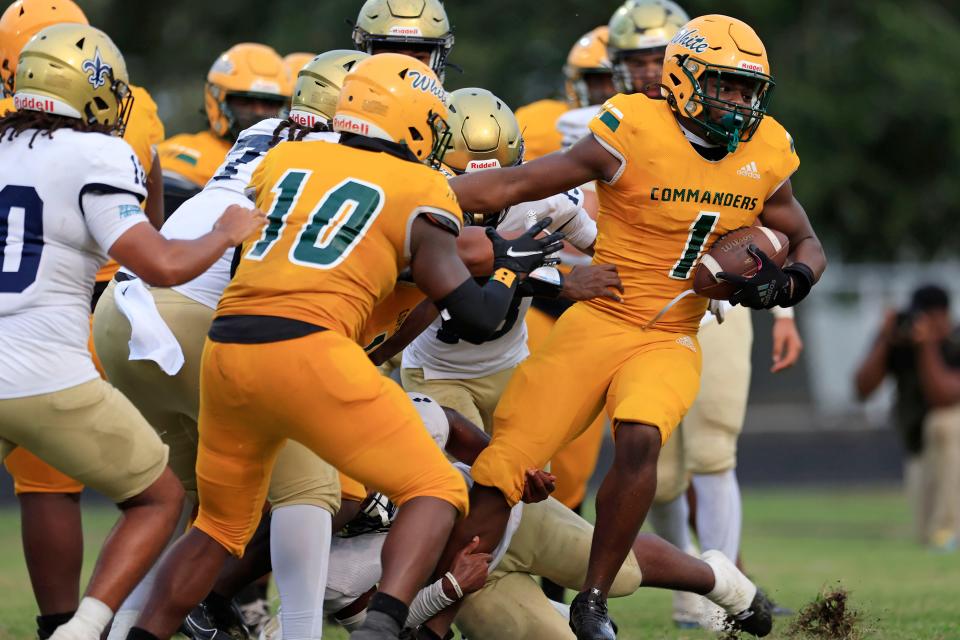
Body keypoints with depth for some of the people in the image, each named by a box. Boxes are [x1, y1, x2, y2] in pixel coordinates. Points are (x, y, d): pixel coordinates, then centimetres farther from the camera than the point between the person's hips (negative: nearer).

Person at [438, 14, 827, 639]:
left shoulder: (765, 154, 3)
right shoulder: (634, 134, -12)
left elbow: (808, 246, 18)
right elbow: (512, 184, -10)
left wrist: (788, 280, -5)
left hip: (670, 342, 2)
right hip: (598, 323, -2)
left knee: (640, 440, -29)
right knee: (501, 470, -9)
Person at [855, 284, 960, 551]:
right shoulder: (899, 342, -13)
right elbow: (863, 389, -21)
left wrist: (927, 346, -43)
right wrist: (883, 339, -30)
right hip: (921, 449, 4)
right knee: (926, 537, -7)